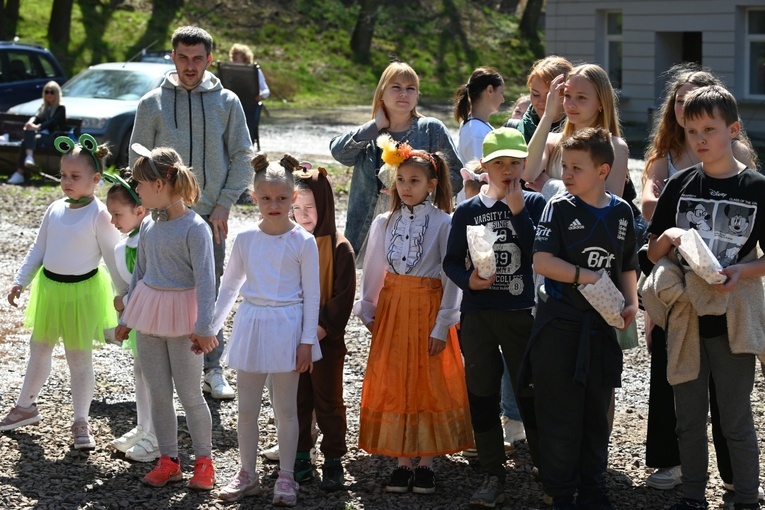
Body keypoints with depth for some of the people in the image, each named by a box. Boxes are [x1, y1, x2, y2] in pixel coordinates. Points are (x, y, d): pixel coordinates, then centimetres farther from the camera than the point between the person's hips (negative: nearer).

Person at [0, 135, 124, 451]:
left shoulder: (99, 215, -15)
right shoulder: (55, 210, 2)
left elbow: (113, 257, -11)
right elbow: (39, 249, 11)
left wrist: (123, 294, -10)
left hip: (81, 292, -6)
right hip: (49, 287, 6)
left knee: (79, 357, 5)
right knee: (39, 349, 19)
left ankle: (81, 423, 15)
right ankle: (25, 406, 36)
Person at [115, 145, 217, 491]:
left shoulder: (194, 228, -15)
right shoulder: (149, 226, 5)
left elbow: (205, 280, -16)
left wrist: (204, 327, -18)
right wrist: (126, 317, 19)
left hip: (181, 319, -6)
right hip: (149, 317, 6)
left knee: (189, 394, 3)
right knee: (157, 392, 9)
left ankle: (204, 460, 17)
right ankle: (168, 460, 18)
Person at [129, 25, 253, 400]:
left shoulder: (227, 102, 4)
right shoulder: (153, 104, 3)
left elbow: (241, 158, 4)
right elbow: (138, 163, 6)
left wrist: (224, 206, -5)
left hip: (210, 216, 0)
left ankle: (213, 369, 12)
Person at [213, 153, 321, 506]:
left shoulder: (303, 241, -7)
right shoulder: (246, 239, 2)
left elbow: (312, 294, -5)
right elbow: (229, 286, 12)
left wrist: (307, 340, -8)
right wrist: (210, 326, 10)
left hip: (287, 325, -3)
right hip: (251, 322, 3)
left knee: (285, 407, 5)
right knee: (246, 406, 8)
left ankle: (286, 477, 15)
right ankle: (247, 474, 19)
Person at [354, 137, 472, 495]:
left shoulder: (443, 223, -7)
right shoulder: (384, 223, 4)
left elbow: (452, 277, -9)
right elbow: (372, 271, 9)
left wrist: (442, 325, -13)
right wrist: (368, 312, 5)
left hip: (428, 309, -3)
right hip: (392, 309, 4)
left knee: (429, 384, 0)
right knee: (393, 384, 4)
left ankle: (426, 463, 8)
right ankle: (403, 461, 11)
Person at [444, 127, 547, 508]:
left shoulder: (533, 204, 1)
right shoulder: (467, 211, 5)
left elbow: (537, 252, -13)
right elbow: (451, 261, 6)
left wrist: (517, 208, -16)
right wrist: (468, 279, -13)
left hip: (520, 312, -2)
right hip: (476, 314, 2)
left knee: (530, 393, 0)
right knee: (482, 396, 6)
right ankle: (492, 477, 15)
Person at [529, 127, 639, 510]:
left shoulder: (621, 212, 5)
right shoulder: (559, 208, -7)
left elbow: (628, 266, 14)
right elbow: (542, 262, -15)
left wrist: (631, 301, -2)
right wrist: (587, 276, -21)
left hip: (601, 325, 4)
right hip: (559, 324, -4)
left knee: (597, 411, 12)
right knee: (560, 413, -1)